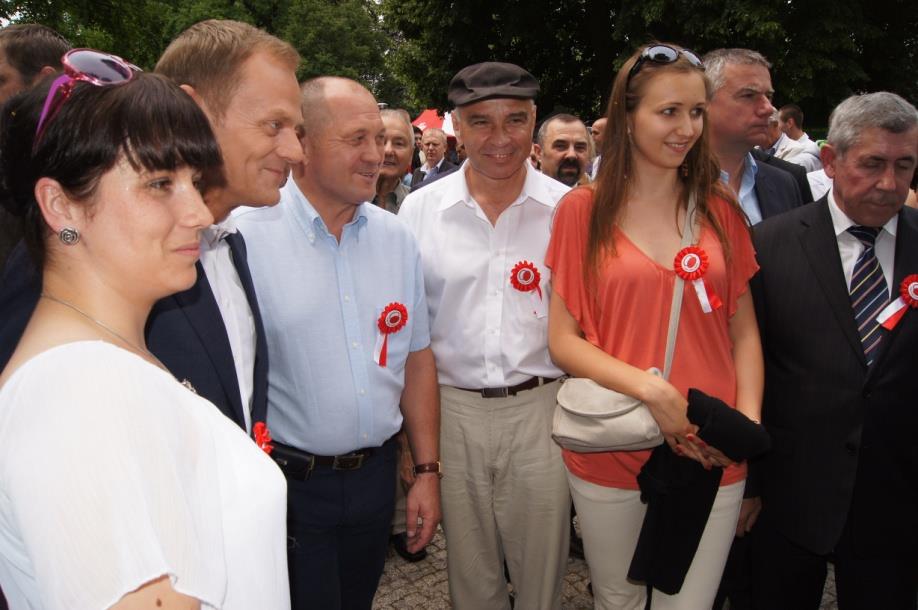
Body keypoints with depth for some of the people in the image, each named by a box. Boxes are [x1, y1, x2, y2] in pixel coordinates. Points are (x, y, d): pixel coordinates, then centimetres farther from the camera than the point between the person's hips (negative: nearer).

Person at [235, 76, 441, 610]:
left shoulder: (397, 239, 2)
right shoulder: (247, 238, -14)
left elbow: (417, 357, 7)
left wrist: (427, 470, 7)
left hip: (376, 477, 5)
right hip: (287, 484, -5)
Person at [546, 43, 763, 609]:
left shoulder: (721, 211, 3)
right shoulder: (583, 210, -4)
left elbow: (744, 331, 6)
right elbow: (563, 340, -6)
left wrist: (748, 422, -9)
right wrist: (651, 388, -19)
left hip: (712, 457, 2)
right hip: (610, 455, -1)